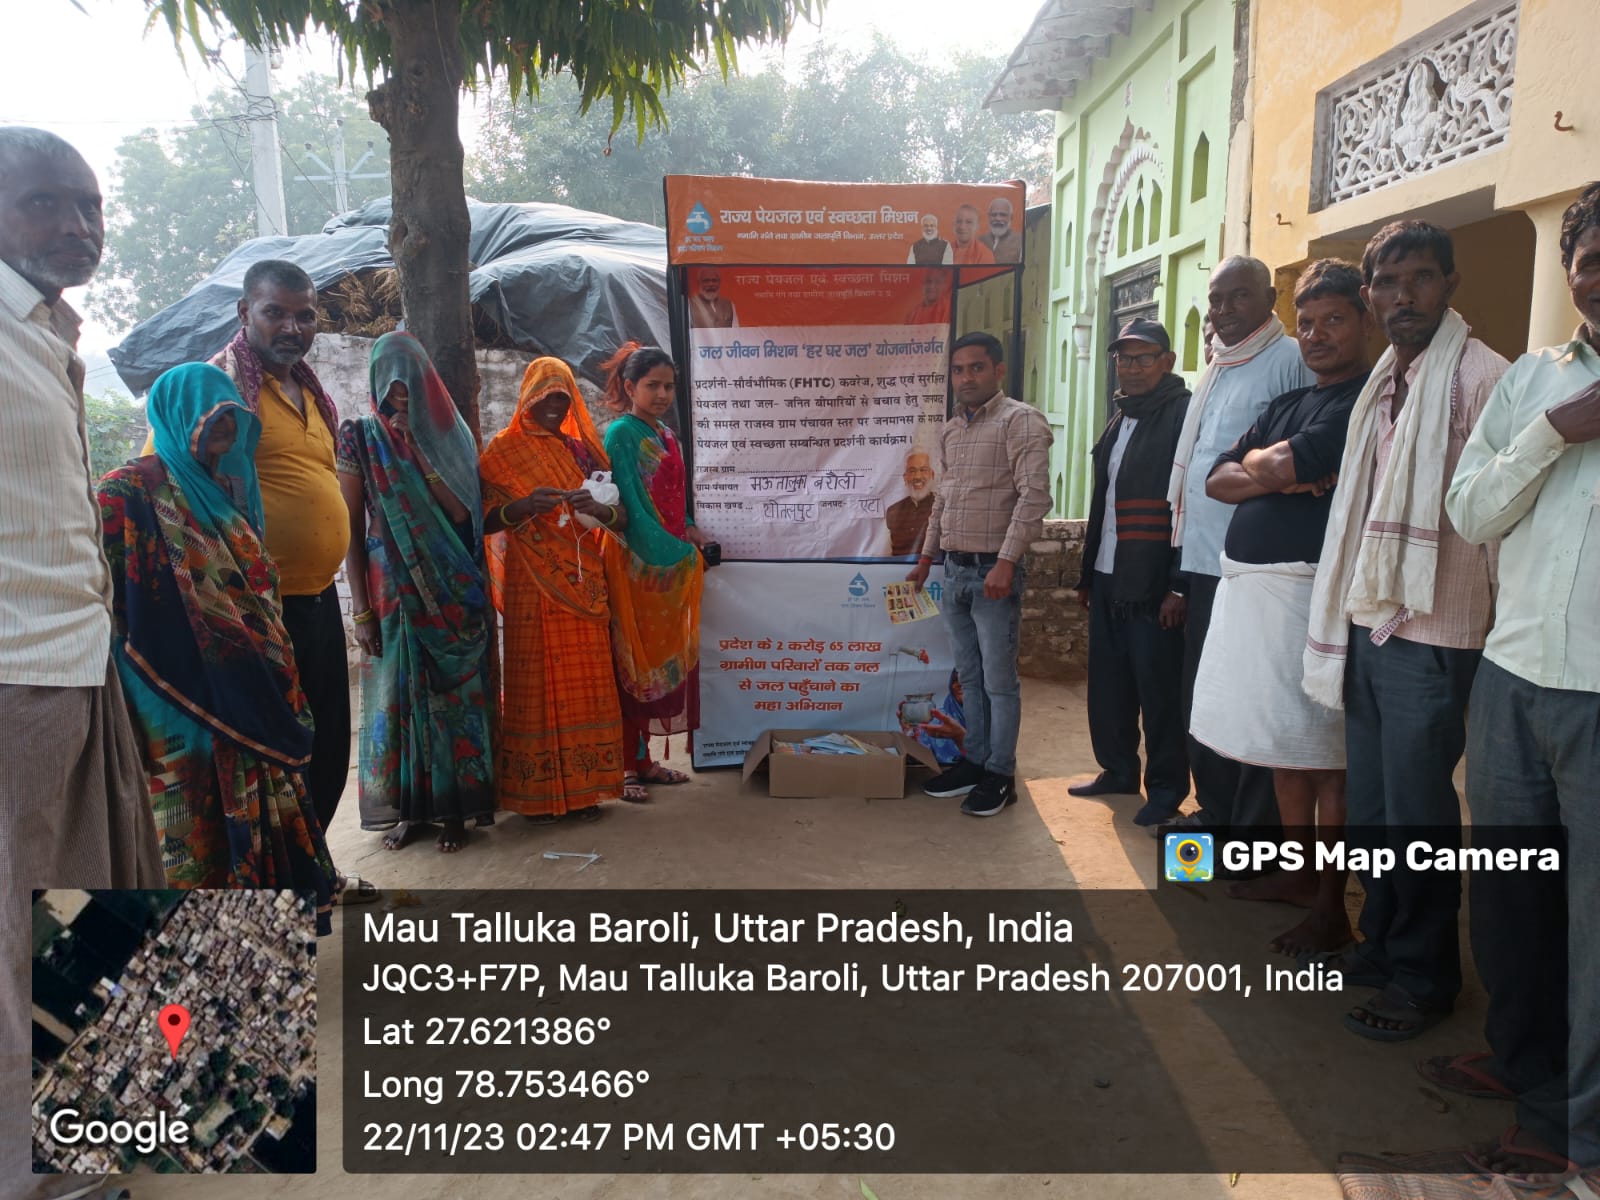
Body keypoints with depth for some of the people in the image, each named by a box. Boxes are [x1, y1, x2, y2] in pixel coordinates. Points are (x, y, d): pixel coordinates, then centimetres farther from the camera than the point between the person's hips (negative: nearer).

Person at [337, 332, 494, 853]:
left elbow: (463, 513, -5)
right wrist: (361, 607, -6)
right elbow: (352, 527, -1)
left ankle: (454, 807, 14)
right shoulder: (360, 438, 1)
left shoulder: (448, 434, 5)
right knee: (397, 692, 4)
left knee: (454, 691, 3)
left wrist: (422, 455, -14)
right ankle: (407, 807, 17)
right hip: (392, 589, -1)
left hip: (454, 590, 1)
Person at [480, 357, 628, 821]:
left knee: (586, 682, 3)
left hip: (584, 583, 3)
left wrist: (599, 509, -16)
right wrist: (522, 507, -23)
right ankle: (537, 790, 6)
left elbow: (622, 518, 6)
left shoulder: (584, 450, 13)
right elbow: (483, 520, -6)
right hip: (531, 587, -3)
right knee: (537, 680, -2)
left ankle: (582, 785, 12)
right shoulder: (504, 450, 3)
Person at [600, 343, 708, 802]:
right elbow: (630, 505, -16)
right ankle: (626, 765, 7)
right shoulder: (621, 433, -10)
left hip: (671, 567, 8)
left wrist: (689, 528, 2)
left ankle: (644, 758, 21)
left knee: (661, 658, 11)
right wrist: (673, 549, -17)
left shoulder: (666, 435, 15)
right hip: (636, 564, -8)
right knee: (632, 660, -2)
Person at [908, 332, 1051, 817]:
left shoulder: (1020, 421, -9)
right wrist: (926, 557, 22)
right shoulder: (951, 430, 14)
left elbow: (1034, 496, -18)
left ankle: (1000, 775, 12)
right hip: (954, 570, 7)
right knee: (970, 676, 15)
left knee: (999, 680, 1)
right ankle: (975, 760, 26)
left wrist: (1006, 563, -23)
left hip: (994, 571, -7)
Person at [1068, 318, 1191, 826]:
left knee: (1158, 686, 0)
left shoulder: (1184, 415, -8)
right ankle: (1118, 769, 27)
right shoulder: (1120, 419, 17)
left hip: (1153, 584, -7)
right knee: (1108, 683, 12)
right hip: (1108, 578, 8)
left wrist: (1179, 585, -19)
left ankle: (1166, 787, 13)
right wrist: (1087, 573, 17)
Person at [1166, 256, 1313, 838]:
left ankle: (1254, 825, 10)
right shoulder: (1216, 368, 18)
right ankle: (1214, 810, 29)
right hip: (1204, 561, 9)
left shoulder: (1290, 360, -8)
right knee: (1200, 696, 15)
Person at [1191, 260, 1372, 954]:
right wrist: (1283, 475, -7)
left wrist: (1259, 462, 5)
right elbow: (1218, 481, 10)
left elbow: (1279, 466, -17)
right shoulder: (1287, 404, 19)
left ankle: (1330, 904, 7)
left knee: (1323, 752, -3)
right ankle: (1299, 872, 29)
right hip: (1249, 582, 8)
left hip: (1309, 585, -8)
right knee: (1282, 744, 15)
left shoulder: (1367, 398, -7)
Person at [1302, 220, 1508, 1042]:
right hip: (1366, 625, 8)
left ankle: (1423, 978, 19)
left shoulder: (1478, 376, -11)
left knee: (1416, 814, 2)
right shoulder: (1383, 382, 15)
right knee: (1369, 806, 16)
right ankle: (1382, 942, 33)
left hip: (1432, 633, -7)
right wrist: (1343, 616, 15)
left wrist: (1503, 624, -11)